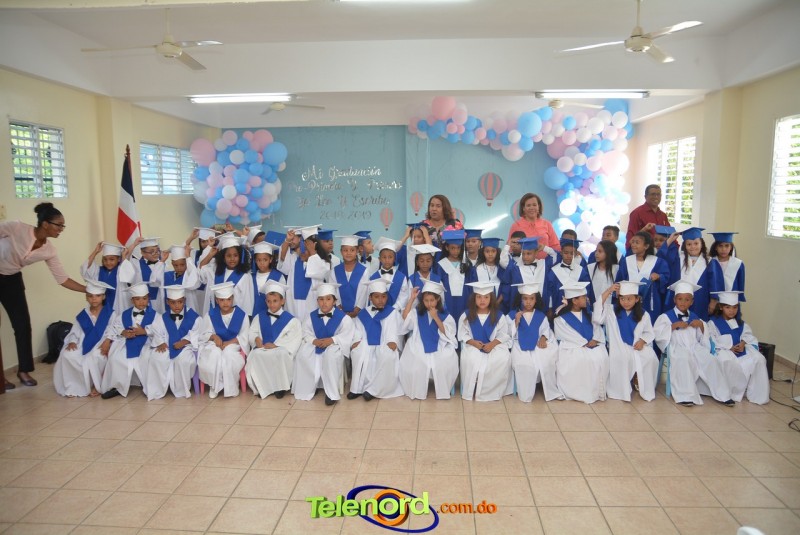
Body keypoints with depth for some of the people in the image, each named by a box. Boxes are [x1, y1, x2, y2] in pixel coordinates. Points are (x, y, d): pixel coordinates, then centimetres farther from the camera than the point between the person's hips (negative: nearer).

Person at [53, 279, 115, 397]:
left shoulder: (110, 314, 0)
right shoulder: (82, 316, 13)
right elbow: (75, 332, 14)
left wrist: (108, 342, -26)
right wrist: (72, 342, -8)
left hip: (101, 348, -5)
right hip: (84, 346, 5)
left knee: (92, 359, -35)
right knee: (67, 355, -22)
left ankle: (97, 385, -6)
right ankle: (75, 386, -4)